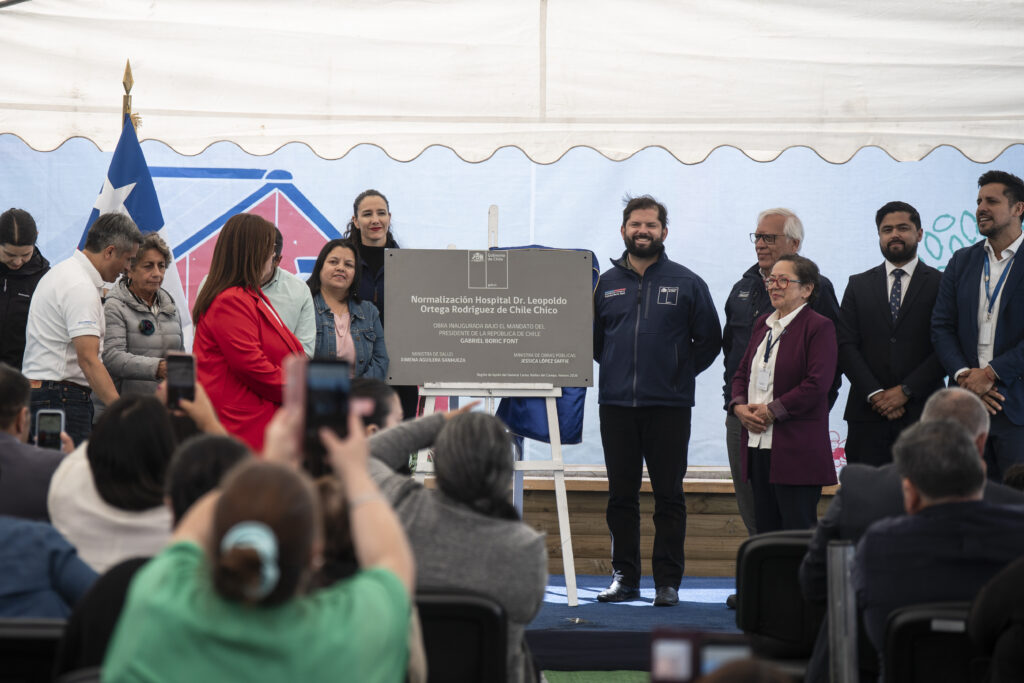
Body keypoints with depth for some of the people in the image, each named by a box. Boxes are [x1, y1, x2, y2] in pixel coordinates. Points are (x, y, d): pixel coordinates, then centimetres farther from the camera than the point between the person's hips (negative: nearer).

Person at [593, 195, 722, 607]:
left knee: (668, 496, -1)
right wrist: (616, 368, 11)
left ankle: (668, 582, 3)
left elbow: (709, 340, 8)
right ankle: (624, 577, 13)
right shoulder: (607, 283, 9)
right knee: (621, 495, 6)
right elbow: (593, 339, 20)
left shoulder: (686, 283, 3)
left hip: (668, 406, -2)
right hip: (616, 404, 2)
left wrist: (681, 372, 5)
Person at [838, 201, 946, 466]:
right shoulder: (859, 285, 14)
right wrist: (874, 394, -7)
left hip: (921, 414, -2)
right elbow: (846, 345, 6)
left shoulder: (941, 285, 5)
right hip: (868, 414, 2)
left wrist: (906, 391, -10)